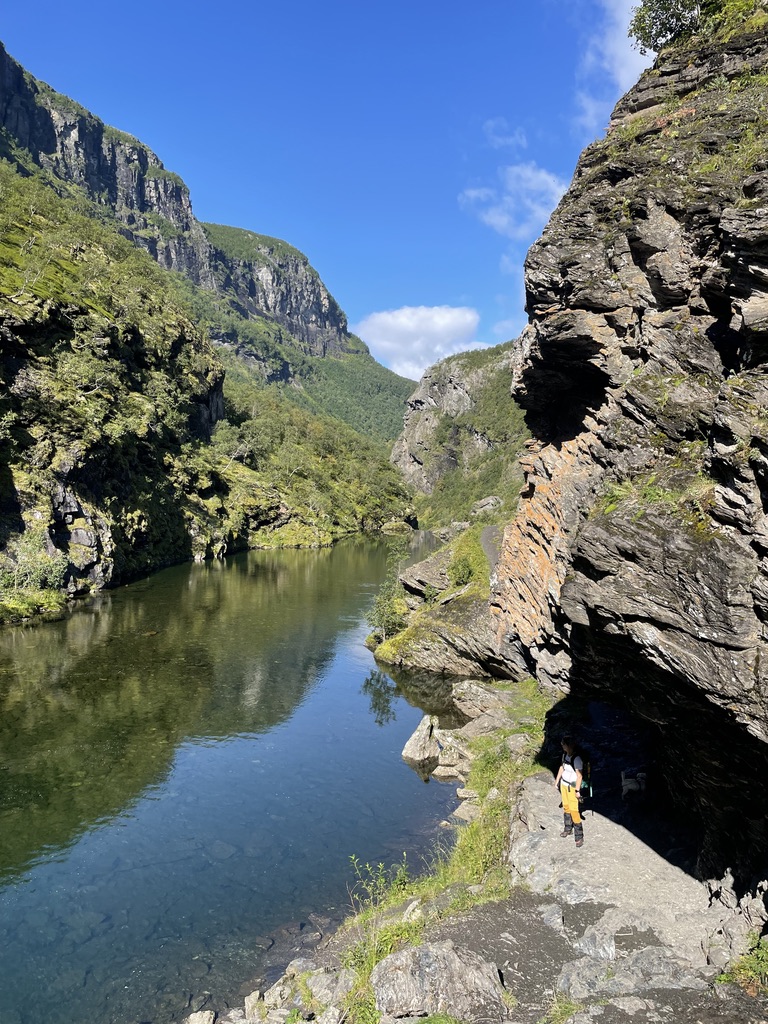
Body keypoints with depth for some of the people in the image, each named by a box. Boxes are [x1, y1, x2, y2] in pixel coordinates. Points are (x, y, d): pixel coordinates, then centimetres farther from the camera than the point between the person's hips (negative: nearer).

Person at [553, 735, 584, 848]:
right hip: (563, 784, 7)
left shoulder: (576, 759, -25)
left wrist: (577, 790, -19)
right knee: (566, 807, 17)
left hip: (572, 787, -7)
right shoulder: (565, 754, -1)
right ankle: (568, 829, 33)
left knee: (573, 810, -6)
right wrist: (557, 781, 19)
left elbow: (579, 776, -21)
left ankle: (579, 836, 4)